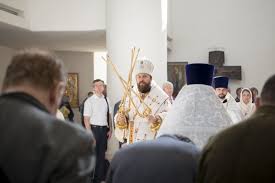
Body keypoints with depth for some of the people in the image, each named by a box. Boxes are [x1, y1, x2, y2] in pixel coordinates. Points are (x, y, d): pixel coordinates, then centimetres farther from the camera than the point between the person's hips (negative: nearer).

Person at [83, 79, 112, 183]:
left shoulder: (106, 100, 5)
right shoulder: (89, 101, -10)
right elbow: (86, 119, -12)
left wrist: (110, 129, 9)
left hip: (104, 129, 5)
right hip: (94, 128, -5)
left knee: (102, 153, 15)